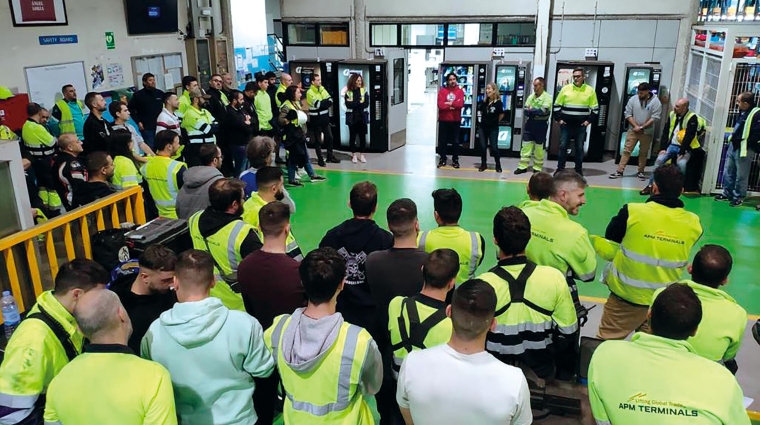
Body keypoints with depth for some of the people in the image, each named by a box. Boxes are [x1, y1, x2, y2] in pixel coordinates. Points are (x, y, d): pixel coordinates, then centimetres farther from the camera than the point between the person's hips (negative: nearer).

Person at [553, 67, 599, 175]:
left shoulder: (590, 90, 0)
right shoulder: (565, 89, 0)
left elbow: (595, 108, 6)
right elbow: (557, 105, 6)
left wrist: (589, 120, -2)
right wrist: (558, 119, -1)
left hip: (581, 126, 0)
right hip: (566, 124, 0)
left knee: (579, 148, 5)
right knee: (563, 146, 1)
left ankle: (579, 170, 12)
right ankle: (560, 169, 9)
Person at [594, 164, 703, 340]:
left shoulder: (632, 212, -19)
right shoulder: (692, 224, -8)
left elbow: (610, 251, -11)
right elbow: (679, 256, 9)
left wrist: (591, 239, 7)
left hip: (625, 296, -3)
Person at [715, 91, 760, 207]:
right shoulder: (743, 112, 10)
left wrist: (745, 143, -19)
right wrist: (733, 138, 12)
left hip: (744, 150, -9)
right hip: (733, 146, 9)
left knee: (741, 175, 3)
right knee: (728, 172, 17)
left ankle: (739, 197, 16)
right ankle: (727, 193, 30)